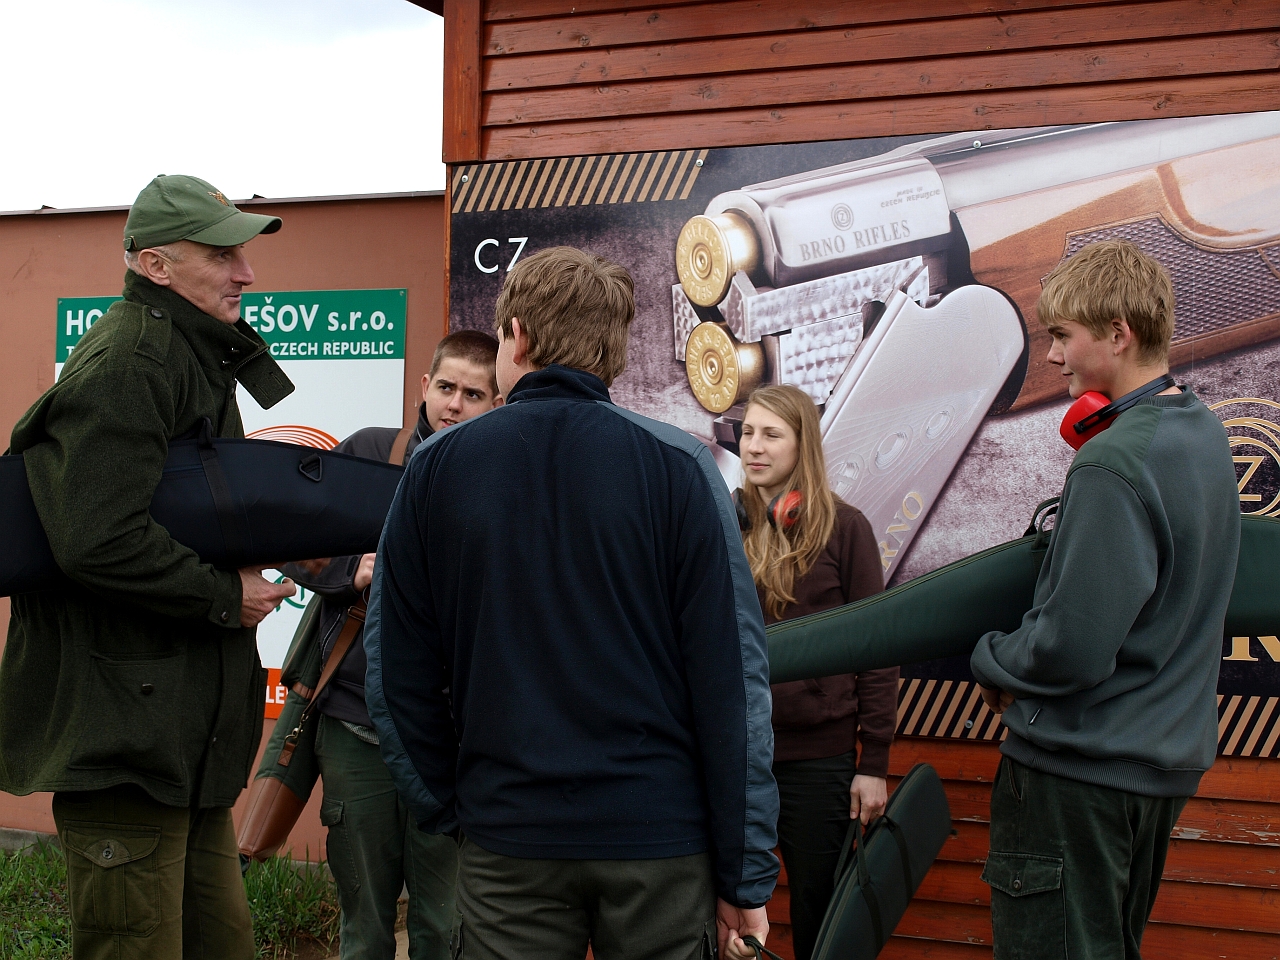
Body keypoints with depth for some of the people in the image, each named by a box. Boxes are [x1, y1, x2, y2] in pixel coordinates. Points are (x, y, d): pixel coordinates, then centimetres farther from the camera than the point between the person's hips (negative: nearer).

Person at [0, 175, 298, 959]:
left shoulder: (197, 357, 18)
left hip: (182, 734, 10)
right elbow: (99, 541, -28)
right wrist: (228, 598, -17)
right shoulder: (128, 365, -16)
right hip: (123, 738, -10)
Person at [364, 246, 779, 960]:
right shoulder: (678, 466, -7)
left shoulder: (435, 466, -2)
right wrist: (744, 874, -4)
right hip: (663, 845, -1)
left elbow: (397, 668, 1)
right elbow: (734, 677, -10)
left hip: (505, 840, 1)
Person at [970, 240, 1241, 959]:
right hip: (1169, 759, 10)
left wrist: (992, 659, -6)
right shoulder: (1207, 433, 7)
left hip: (1081, 770, -9)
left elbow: (1073, 649, -25)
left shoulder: (1114, 463, -23)